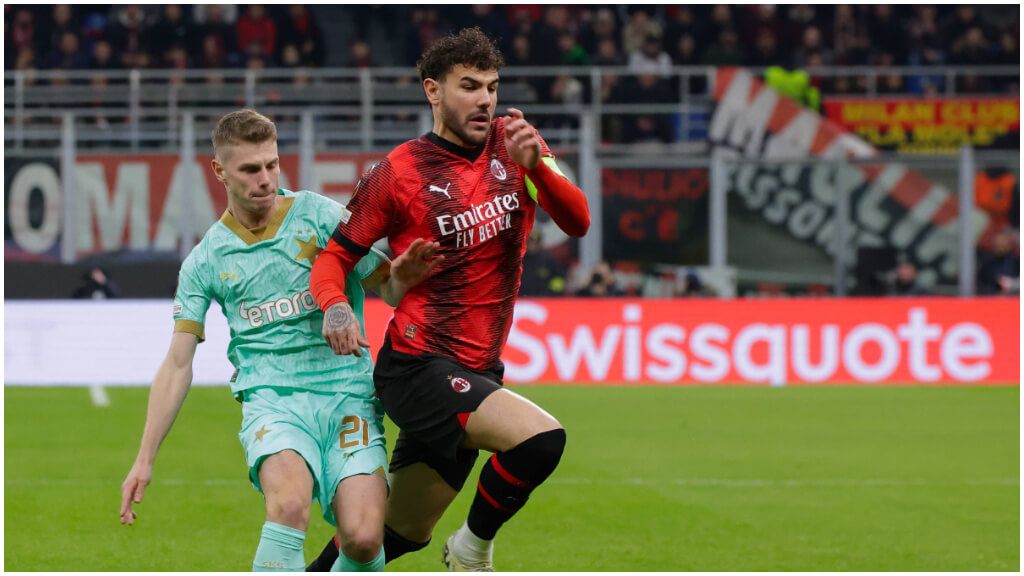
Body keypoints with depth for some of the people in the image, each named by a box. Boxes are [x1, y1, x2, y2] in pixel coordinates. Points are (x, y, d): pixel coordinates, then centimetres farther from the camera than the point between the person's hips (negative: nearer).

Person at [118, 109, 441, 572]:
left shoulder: (320, 216, 4)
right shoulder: (205, 260, 10)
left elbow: (389, 291, 8)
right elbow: (178, 364, 13)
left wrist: (401, 277, -18)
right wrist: (144, 459, 9)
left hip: (348, 392, 0)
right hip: (272, 398, 0)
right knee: (289, 506, -31)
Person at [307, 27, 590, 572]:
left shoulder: (512, 143, 4)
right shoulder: (400, 171, -8)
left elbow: (577, 221, -7)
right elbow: (335, 254, 0)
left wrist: (536, 164, -25)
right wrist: (335, 306, -22)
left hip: (478, 371, 6)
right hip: (418, 364, -6)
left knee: (404, 531, 14)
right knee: (541, 438, -26)